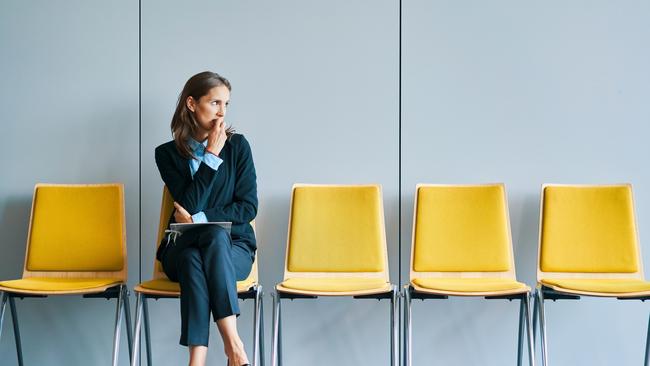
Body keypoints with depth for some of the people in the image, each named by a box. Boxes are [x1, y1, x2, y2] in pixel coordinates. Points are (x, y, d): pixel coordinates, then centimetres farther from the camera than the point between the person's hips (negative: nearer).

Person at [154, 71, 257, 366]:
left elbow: (248, 208, -2)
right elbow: (190, 204, -11)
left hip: (233, 247, 0)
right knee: (192, 261, -35)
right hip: (183, 248, 0)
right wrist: (211, 154, -12)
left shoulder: (238, 146, 3)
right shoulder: (168, 153, 2)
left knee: (215, 235, -35)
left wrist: (199, 218, -13)